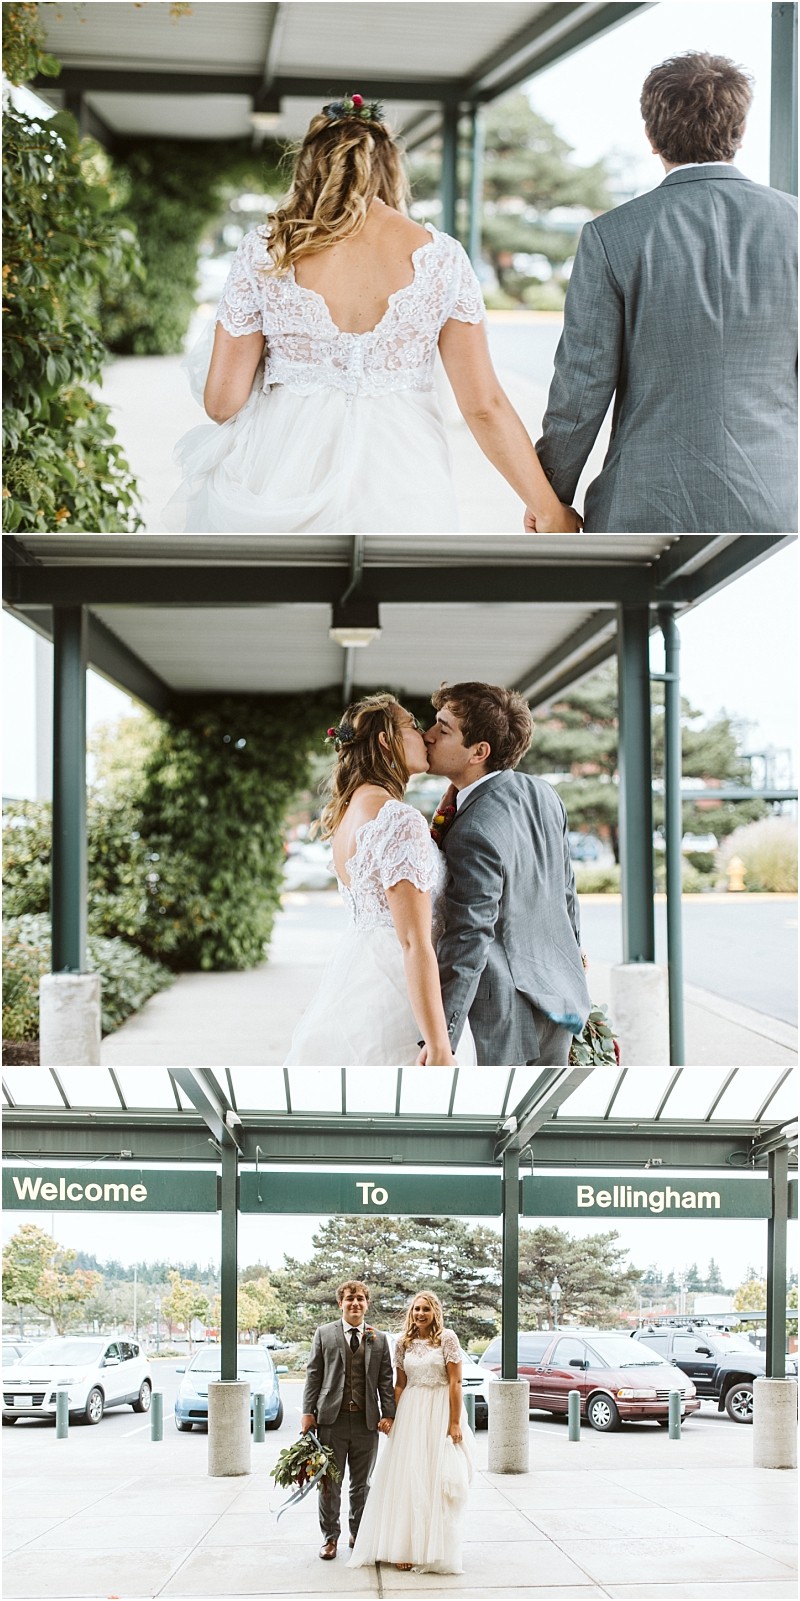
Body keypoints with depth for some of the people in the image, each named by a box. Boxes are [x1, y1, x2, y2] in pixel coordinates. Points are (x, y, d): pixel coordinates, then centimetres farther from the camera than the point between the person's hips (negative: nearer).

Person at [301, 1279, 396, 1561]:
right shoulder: (324, 1334, 5)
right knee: (329, 1484, 3)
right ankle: (330, 1537, 13)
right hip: (331, 1419, -1)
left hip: (367, 1421, 1)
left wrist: (388, 1415, -2)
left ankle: (359, 1535, 22)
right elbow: (314, 1375, 3)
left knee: (361, 1485, 10)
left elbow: (386, 1380, 7)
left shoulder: (379, 1339, 8)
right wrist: (308, 1412, -4)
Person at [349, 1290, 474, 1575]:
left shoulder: (447, 1338, -5)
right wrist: (394, 1419, 4)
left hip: (440, 1413, -4)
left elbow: (455, 1382, -8)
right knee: (407, 1479, 1)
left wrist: (455, 1423, -12)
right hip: (410, 1413, 4)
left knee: (437, 1481, -1)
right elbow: (399, 1384, 13)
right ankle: (407, 1548, 6)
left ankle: (436, 1549, 9)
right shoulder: (404, 1343, 8)